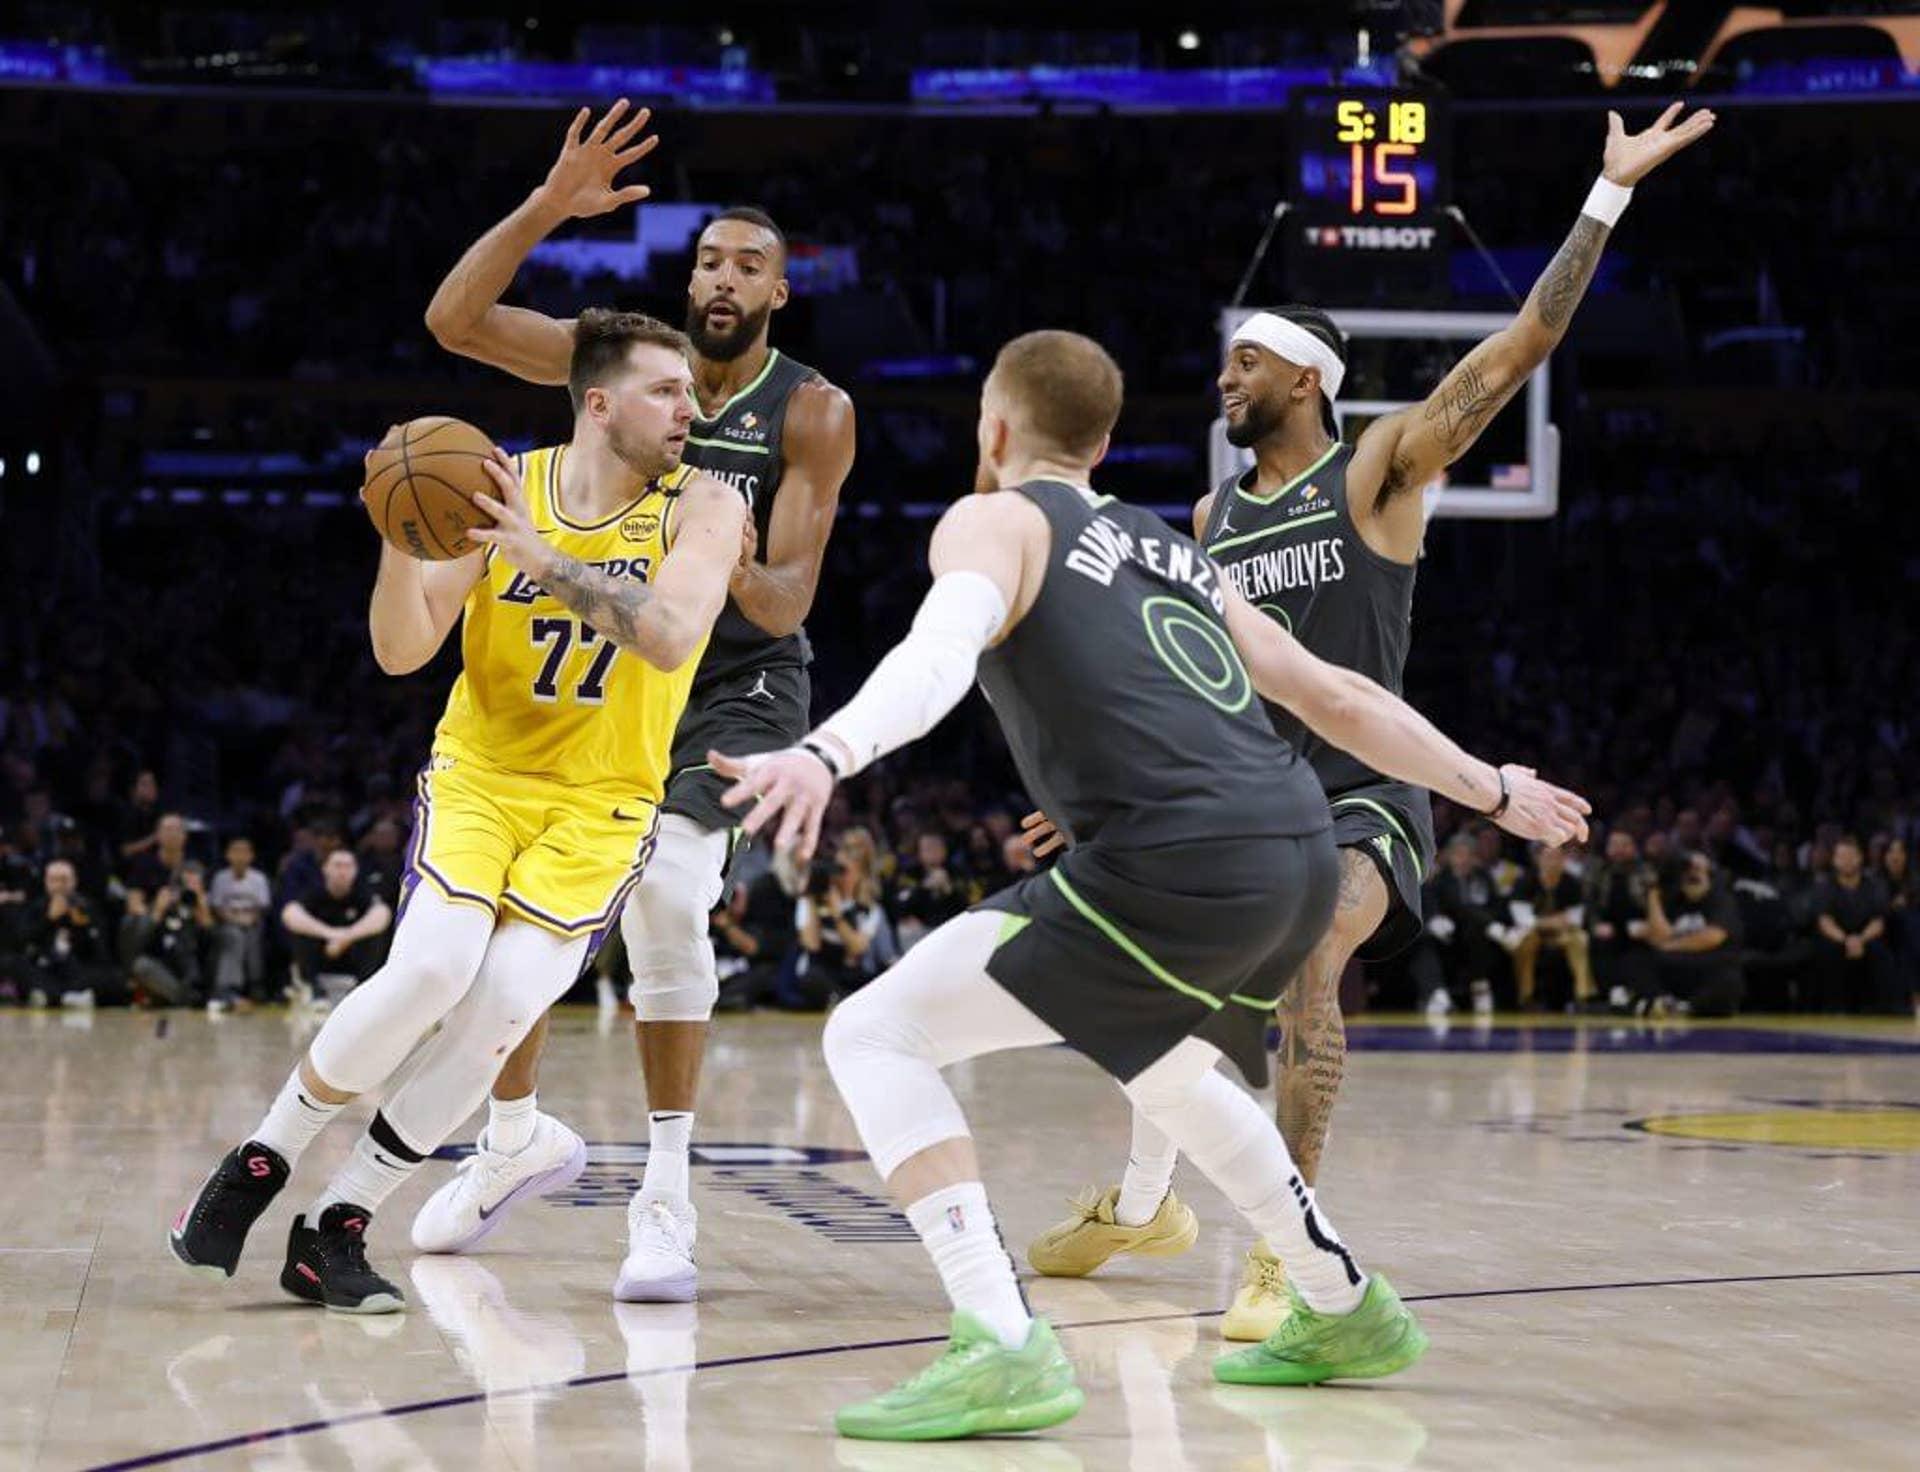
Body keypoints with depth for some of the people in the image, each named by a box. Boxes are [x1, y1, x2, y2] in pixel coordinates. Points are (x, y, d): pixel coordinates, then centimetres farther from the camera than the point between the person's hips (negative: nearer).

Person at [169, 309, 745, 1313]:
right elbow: (402, 651, -8)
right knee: (432, 970, -24)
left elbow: (671, 637, -26)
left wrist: (544, 558, -32)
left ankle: (336, 1228, -1)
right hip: (479, 772, 0)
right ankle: (260, 1163, -3)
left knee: (502, 1013, -16)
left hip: (601, 805, 0)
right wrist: (402, 540, -26)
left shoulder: (701, 507, -7)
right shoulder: (500, 489, -4)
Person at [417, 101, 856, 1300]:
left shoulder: (813, 413, -14)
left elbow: (789, 600, -19)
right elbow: (453, 322, -17)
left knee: (668, 892, -26)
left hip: (741, 680, -4)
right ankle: (515, 1137, 28)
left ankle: (668, 1196, -18)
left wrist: (741, 574, -42)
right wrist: (547, 209, -28)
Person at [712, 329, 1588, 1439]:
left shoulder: (996, 521, 8)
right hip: (1305, 857, 8)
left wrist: (827, 755, -32)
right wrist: (1493, 789, 45)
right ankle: (1346, 1313, 45)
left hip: (1182, 868, -8)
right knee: (1167, 1070, 37)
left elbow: (942, 653, -15)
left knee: (875, 1037, -2)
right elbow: (1335, 696, 33)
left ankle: (1006, 1350, -15)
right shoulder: (1172, 551, 28)